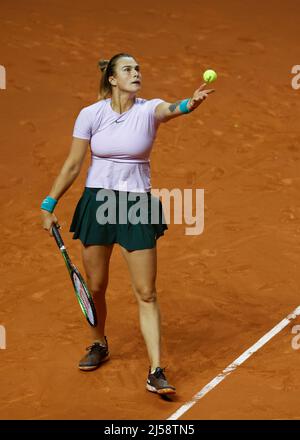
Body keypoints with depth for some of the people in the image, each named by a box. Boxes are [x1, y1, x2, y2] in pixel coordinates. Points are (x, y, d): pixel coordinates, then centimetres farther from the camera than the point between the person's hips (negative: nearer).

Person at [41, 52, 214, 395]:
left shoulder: (149, 110, -6)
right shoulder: (90, 114, -3)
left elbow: (171, 110, -31)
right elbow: (72, 165, 4)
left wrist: (189, 104, -54)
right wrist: (49, 205, 3)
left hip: (137, 206, -1)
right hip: (97, 202, 1)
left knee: (146, 293, -4)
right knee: (95, 287, 11)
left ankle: (155, 373, -3)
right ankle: (99, 345, 39)